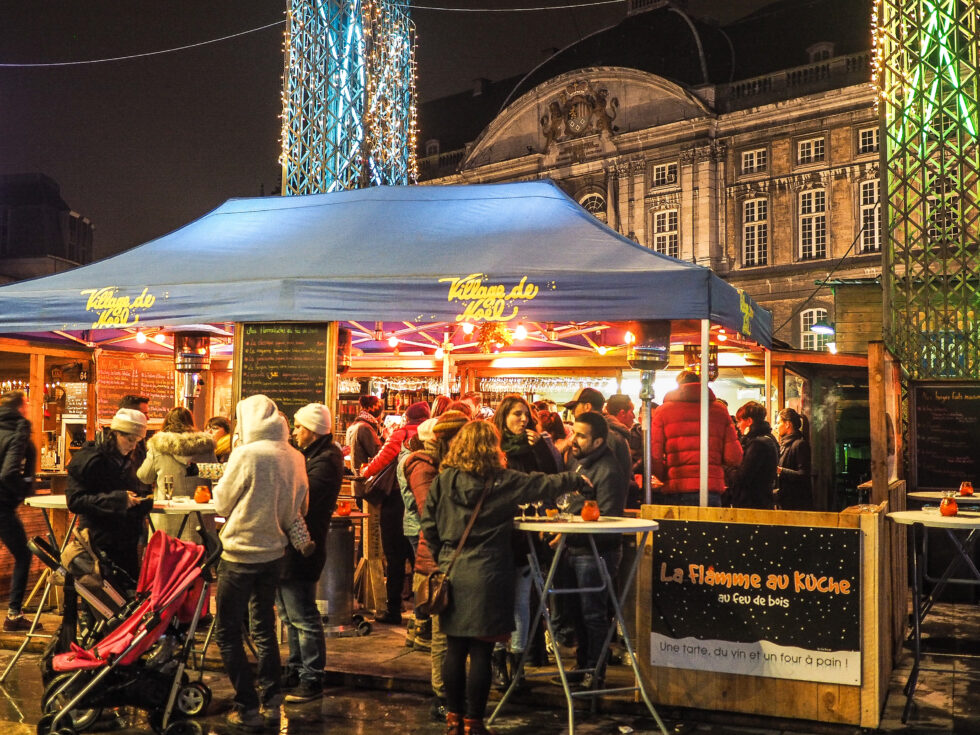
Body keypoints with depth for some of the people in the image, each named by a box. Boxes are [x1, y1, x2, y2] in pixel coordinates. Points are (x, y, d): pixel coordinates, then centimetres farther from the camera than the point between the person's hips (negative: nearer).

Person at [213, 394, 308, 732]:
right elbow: (298, 508, 9)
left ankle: (247, 708, 6)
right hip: (274, 551, 6)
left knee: (227, 632, 6)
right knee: (263, 628, 20)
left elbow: (221, 503, -5)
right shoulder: (295, 457, -1)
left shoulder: (246, 454, -17)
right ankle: (271, 702, 21)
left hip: (240, 553, -6)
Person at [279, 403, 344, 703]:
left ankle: (312, 680, 6)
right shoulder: (311, 455, 17)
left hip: (301, 550, -11)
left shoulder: (325, 461, -17)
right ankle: (295, 670, 31)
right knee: (290, 615, 19)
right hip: (289, 546, 11)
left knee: (303, 617, -3)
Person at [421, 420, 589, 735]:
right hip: (485, 576, -4)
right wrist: (577, 479, 16)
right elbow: (543, 484, 1)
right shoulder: (500, 481, -7)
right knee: (481, 653, 3)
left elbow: (429, 526, 3)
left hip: (451, 573, 4)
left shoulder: (443, 480, 2)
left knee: (455, 650, 11)